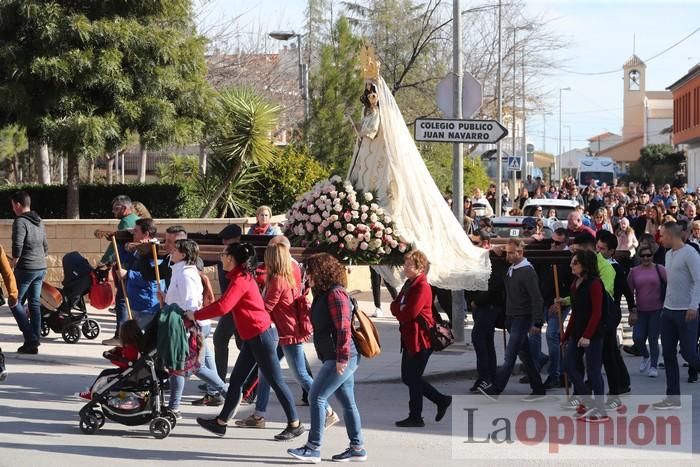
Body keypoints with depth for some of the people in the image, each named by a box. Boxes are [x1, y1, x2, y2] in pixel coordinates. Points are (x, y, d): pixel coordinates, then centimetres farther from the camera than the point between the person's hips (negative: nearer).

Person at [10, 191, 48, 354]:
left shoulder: (20, 222, -12)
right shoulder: (39, 221, 14)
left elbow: (17, 246, -20)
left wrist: (14, 264, -8)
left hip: (26, 268, -8)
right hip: (41, 268, 8)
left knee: (16, 303, 2)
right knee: (35, 304, 9)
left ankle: (30, 339, -8)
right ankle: (35, 343, 7)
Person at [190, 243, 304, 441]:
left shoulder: (240, 280, -17)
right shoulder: (242, 277, 14)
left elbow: (222, 307, -25)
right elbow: (224, 302, 17)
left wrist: (196, 315, -14)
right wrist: (199, 313, 10)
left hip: (261, 335, -10)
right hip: (253, 337, 10)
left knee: (275, 381, -3)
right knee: (236, 380, 13)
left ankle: (295, 425, 5)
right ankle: (220, 422, 20)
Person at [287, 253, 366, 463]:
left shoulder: (335, 294, -15)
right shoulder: (324, 294, 17)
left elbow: (343, 328, -21)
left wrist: (342, 358, -23)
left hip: (341, 358, -10)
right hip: (336, 358, 10)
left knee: (317, 397, -9)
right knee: (347, 402, 12)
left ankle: (313, 448, -6)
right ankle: (357, 448, 17)